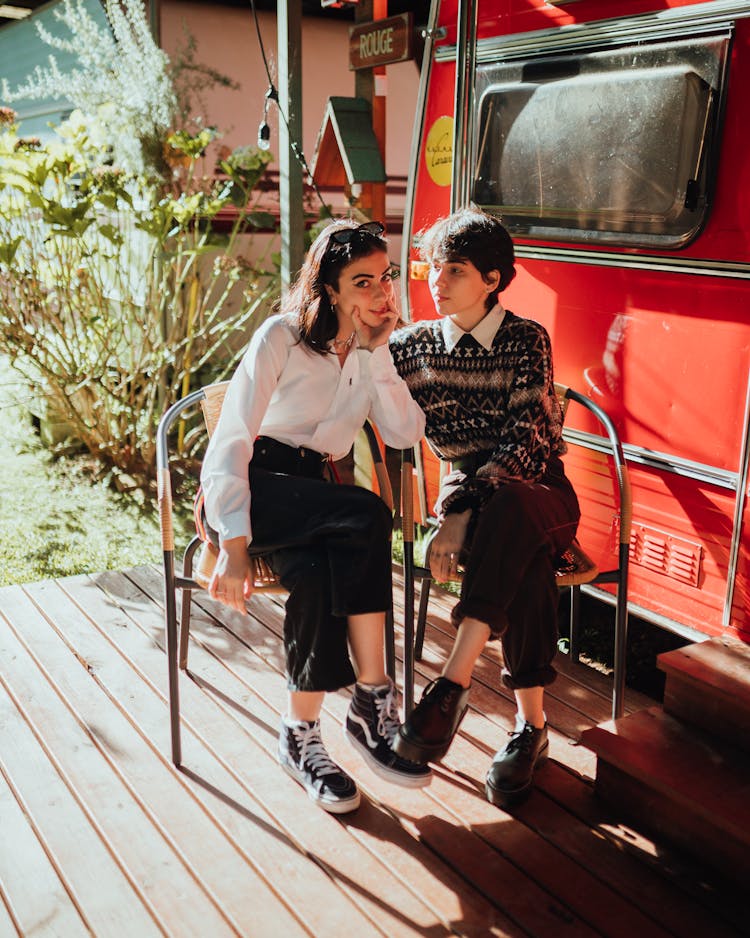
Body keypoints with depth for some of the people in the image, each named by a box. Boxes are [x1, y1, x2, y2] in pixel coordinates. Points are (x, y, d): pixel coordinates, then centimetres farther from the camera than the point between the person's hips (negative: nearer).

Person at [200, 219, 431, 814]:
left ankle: (301, 736, -19)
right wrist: (233, 548, -27)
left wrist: (375, 352, -10)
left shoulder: (374, 351, 9)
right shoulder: (283, 336, -10)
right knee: (369, 517, -32)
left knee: (316, 575, -33)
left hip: (312, 491, 5)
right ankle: (375, 700, -23)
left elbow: (406, 435, -4)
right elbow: (230, 442, -17)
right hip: (250, 485, -5)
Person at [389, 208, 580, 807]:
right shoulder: (415, 345, 7)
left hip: (540, 492, -2)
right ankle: (532, 724, -28)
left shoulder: (526, 339, -4)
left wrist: (462, 516, -27)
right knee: (526, 559, -34)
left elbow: (524, 437, -16)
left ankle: (455, 681, -42)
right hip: (471, 496, 2)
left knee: (510, 511, -40)